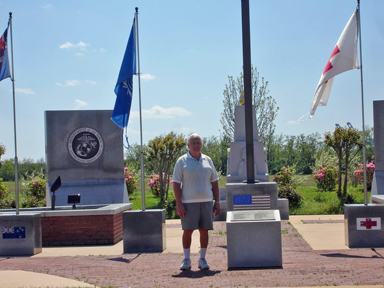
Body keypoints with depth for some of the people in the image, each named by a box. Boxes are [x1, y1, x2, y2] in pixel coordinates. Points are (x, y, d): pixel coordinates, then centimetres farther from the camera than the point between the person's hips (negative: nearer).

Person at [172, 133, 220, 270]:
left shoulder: (207, 160, 12)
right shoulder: (182, 161, 1)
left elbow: (214, 182, 15)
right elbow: (176, 183, -3)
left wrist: (217, 201, 8)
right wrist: (179, 204, -11)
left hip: (206, 201, 3)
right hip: (189, 202, -3)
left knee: (204, 230, 4)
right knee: (187, 230, -3)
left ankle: (202, 259, 13)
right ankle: (186, 260, 7)